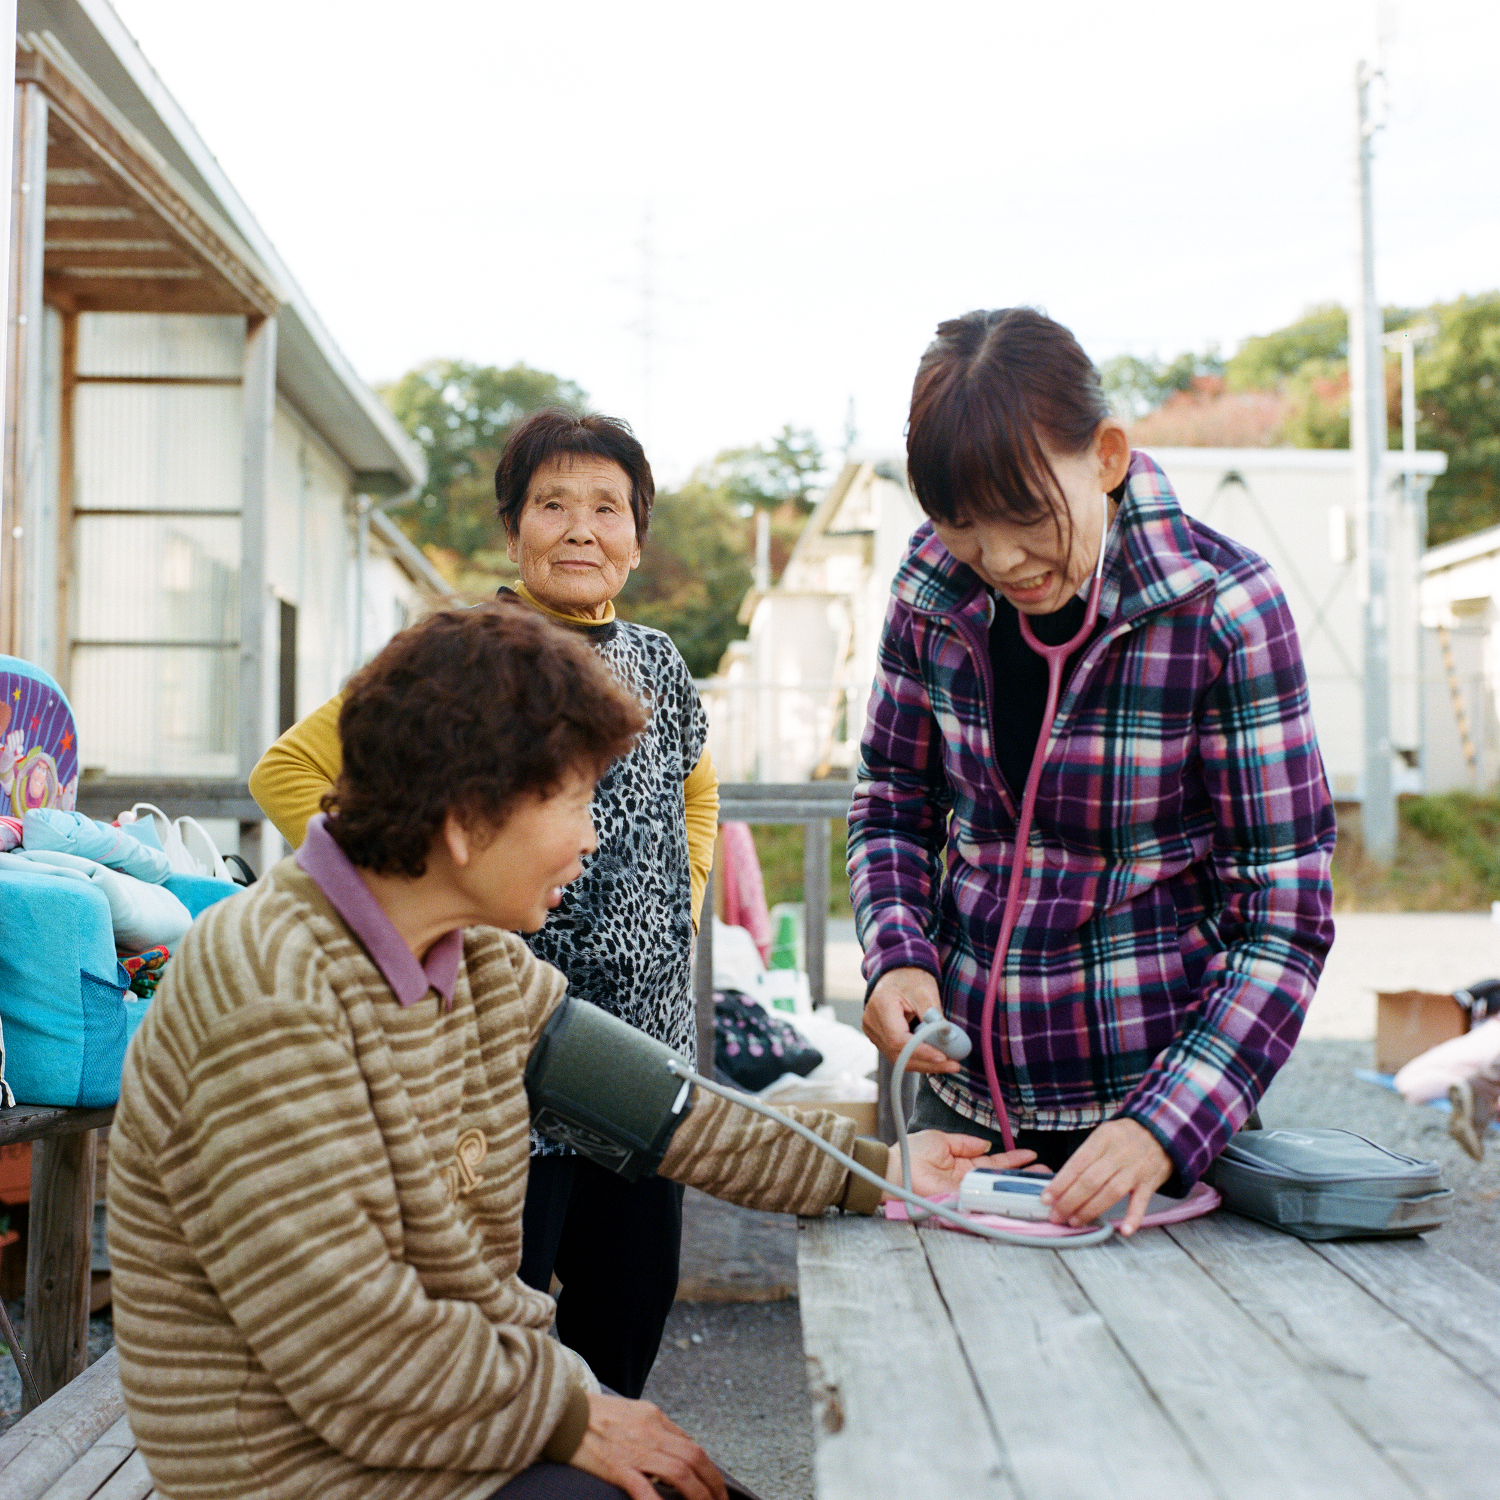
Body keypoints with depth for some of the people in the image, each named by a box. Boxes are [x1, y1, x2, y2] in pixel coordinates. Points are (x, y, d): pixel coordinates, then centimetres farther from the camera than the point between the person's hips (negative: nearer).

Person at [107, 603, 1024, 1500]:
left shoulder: (482, 964, 3)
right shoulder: (273, 998, -25)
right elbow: (349, 1348, -25)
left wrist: (873, 1170, 4)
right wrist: (571, 1416, -16)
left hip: (482, 1391, 8)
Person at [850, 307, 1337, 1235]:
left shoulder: (1222, 608, -16)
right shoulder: (932, 592, -6)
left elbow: (1286, 914, -14)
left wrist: (1166, 1125, -25)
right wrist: (898, 958, -10)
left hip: (1160, 1083, -3)